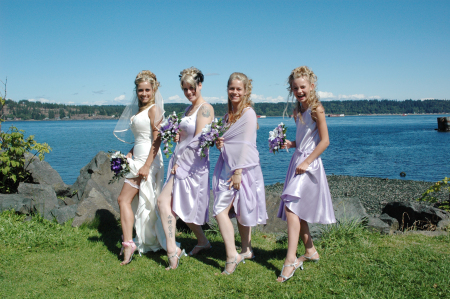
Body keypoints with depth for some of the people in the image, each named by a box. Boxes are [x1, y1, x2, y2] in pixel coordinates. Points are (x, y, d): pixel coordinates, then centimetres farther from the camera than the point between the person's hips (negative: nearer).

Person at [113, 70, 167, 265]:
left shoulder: (154, 109, -8)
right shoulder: (139, 110, 19)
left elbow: (157, 139, -17)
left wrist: (147, 165, -23)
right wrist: (130, 154, 9)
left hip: (148, 160, -9)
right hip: (138, 159, 9)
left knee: (124, 199, -11)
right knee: (143, 203, 13)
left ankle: (128, 244, -10)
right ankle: (152, 242, 22)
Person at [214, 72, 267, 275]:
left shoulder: (248, 113, -9)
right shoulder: (228, 114, 15)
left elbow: (246, 144, -15)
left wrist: (238, 171, -20)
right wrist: (219, 144, 2)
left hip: (242, 168, -8)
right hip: (226, 166, 8)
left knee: (221, 209, -12)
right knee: (237, 210, 12)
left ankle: (232, 255, -6)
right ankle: (246, 251, 22)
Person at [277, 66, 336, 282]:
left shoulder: (316, 109, -11)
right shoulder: (299, 110, 13)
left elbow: (324, 141, -15)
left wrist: (306, 162, -19)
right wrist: (291, 144, 3)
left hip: (308, 164, -9)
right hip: (297, 160, 9)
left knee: (291, 206, -18)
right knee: (297, 210, 14)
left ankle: (290, 260, -18)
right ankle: (310, 250, 30)